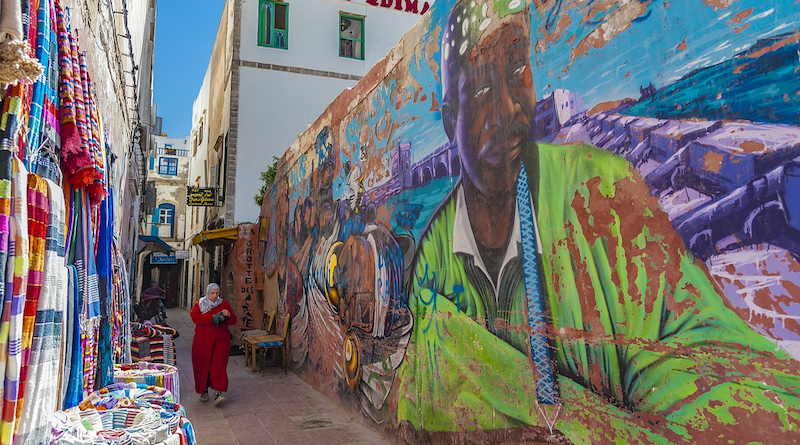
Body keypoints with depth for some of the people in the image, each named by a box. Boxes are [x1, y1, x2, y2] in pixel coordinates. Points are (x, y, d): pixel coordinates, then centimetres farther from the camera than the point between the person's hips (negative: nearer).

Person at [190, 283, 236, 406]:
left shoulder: (224, 304, 7)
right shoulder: (199, 304, 5)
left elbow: (233, 321, 5)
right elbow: (194, 317, -13)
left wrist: (228, 315, -18)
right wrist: (213, 318, -21)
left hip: (220, 340, -1)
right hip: (202, 340, 1)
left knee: (219, 364, -12)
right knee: (202, 365, 6)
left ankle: (218, 393, -18)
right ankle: (204, 390, 26)